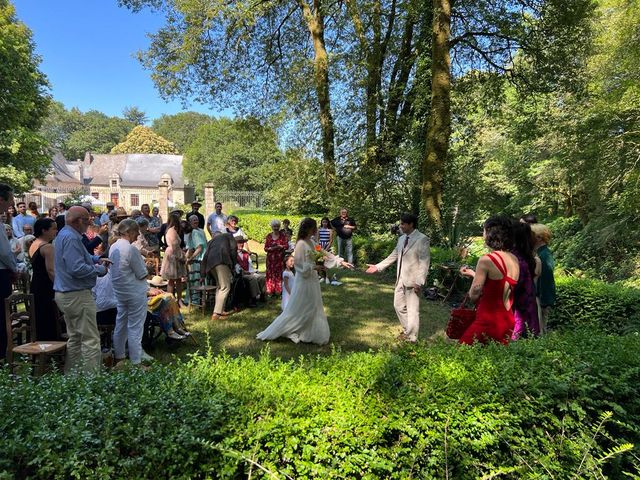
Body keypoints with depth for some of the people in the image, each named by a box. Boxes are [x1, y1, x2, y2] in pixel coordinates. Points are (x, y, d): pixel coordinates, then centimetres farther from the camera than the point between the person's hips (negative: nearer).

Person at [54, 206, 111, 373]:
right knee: (91, 339, -6)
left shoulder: (65, 234, 13)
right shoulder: (71, 238, -20)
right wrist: (100, 270, -13)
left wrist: (96, 260, 10)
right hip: (77, 295, -11)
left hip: (66, 294, 11)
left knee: (75, 337, 19)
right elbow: (77, 269, -28)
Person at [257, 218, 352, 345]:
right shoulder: (301, 244, -20)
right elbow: (300, 265, -22)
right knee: (297, 309, -1)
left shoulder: (311, 242, 6)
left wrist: (341, 261, 9)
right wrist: (315, 267, -20)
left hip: (312, 279, 9)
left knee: (312, 308, 14)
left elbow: (325, 254, 12)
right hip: (304, 280, -9)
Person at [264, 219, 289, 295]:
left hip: (280, 258, -2)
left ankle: (278, 291, 5)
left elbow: (287, 246, -3)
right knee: (270, 274, 1)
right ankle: (270, 291, 8)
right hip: (270, 258, 2)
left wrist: (279, 246, -18)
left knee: (279, 274, -2)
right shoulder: (269, 236, 7)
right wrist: (271, 248, -14)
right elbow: (265, 248, 5)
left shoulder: (282, 236, 3)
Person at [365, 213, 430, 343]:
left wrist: (419, 282, -22)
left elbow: (424, 262, -16)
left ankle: (411, 337, 18)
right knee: (399, 306, 17)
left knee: (412, 310, 3)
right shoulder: (401, 238, 11)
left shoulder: (422, 239, -13)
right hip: (401, 279, 8)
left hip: (413, 281, -8)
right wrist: (378, 267, 11)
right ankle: (407, 330, 35)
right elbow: (393, 256, 17)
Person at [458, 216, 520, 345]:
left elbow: (474, 295, -12)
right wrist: (473, 274, 24)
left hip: (488, 322, -7)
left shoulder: (486, 260, -16)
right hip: (508, 321, 8)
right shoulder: (515, 260, 5)